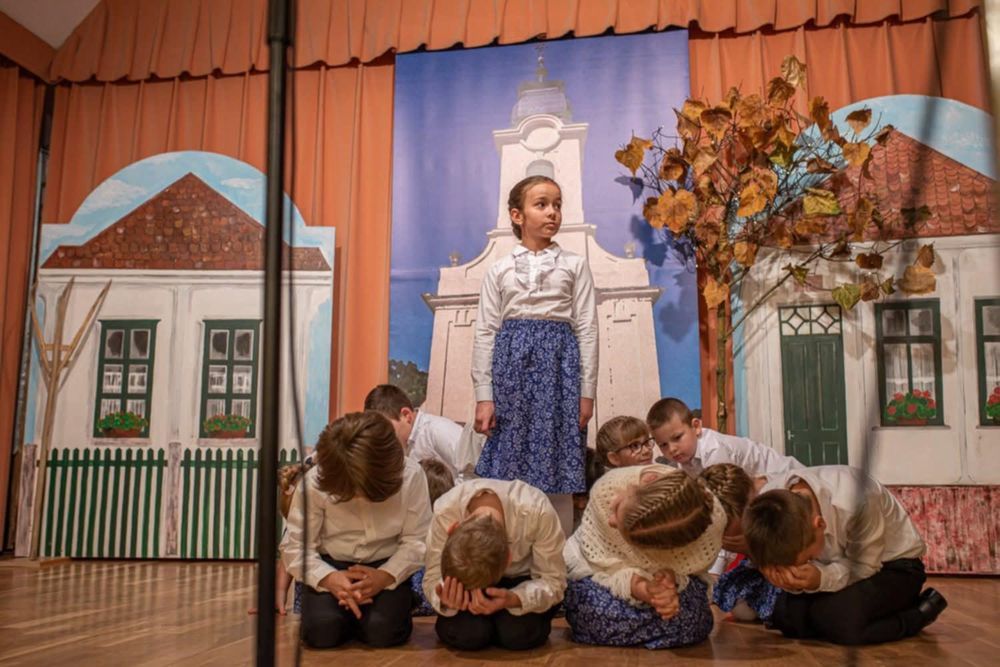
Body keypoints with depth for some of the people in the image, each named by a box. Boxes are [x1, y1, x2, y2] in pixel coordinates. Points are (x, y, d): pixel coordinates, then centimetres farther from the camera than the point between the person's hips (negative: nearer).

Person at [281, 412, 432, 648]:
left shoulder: (411, 475, -17)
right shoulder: (315, 482, -18)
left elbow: (417, 541, -11)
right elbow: (295, 546, -12)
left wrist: (385, 576, -28)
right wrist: (329, 578, -30)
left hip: (386, 566, 0)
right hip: (331, 566, 1)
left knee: (382, 631, -26)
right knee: (321, 630, -25)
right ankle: (349, 611, 12)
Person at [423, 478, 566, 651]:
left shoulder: (538, 511, -37)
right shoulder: (445, 511, -32)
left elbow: (553, 581, -25)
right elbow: (433, 577, -20)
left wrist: (513, 600, -45)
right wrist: (445, 600, -44)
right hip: (467, 576, 1)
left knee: (519, 633, -29)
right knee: (465, 632, -28)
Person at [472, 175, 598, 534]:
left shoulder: (575, 265, 7)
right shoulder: (499, 270, 9)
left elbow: (587, 329, 4)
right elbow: (485, 332, 6)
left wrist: (587, 391, -2)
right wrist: (484, 395, -1)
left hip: (558, 360, -1)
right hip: (512, 358, 1)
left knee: (557, 463, 1)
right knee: (508, 464, 2)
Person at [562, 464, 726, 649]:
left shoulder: (713, 519, -37)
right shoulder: (607, 489, -38)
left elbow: (692, 570, -18)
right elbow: (600, 561, -26)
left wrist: (670, 580, -42)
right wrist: (630, 584, -47)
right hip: (596, 572, 1)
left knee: (692, 620, -29)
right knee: (602, 616, -28)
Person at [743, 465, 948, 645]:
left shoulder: (855, 502, -39)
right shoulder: (769, 504, -25)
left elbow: (865, 568, -24)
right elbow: (790, 560, -14)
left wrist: (821, 579, -42)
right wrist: (788, 576, -37)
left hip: (893, 563, -6)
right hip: (838, 563, 6)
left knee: (836, 619, -30)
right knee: (785, 615, -16)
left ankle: (919, 614, -3)